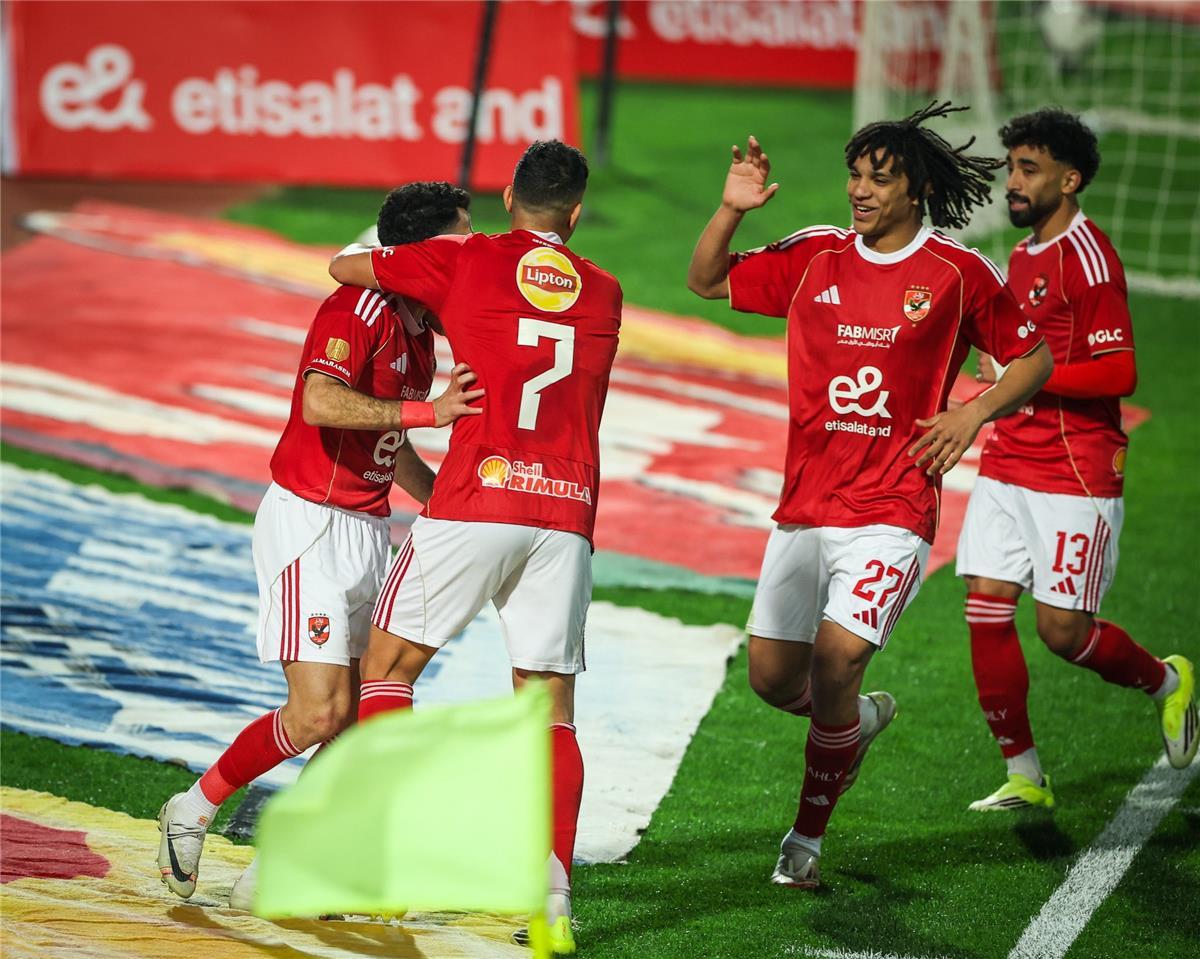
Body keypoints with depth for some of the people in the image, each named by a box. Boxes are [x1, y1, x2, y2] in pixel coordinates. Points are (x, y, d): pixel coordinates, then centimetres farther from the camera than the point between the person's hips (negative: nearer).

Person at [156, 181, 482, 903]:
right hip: (309, 523, -9)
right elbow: (322, 404, -33)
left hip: (368, 530, 9)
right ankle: (194, 810, 5)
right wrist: (425, 411, -36)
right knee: (320, 712, -14)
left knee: (357, 716, 3)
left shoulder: (418, 328, 14)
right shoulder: (359, 308, -15)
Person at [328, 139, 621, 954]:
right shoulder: (604, 295, 16)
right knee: (551, 711, 5)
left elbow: (343, 267, 17)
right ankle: (553, 885, -13)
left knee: (388, 667, 9)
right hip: (568, 516, 3)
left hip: (476, 501, -3)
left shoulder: (465, 260, 6)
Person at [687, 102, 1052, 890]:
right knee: (772, 677, 4)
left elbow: (1036, 357, 7)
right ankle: (862, 717, 39)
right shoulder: (814, 257, 5)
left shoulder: (959, 275, -3)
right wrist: (731, 210, -4)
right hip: (804, 506, 4)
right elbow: (707, 282, 13)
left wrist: (975, 413, -10)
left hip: (893, 511, -4)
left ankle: (808, 838, 0)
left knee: (836, 659, -18)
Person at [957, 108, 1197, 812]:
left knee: (1063, 629, -5)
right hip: (1008, 463, 8)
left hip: (1075, 475, -8)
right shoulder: (1023, 257, 15)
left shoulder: (1087, 257, -14)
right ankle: (1025, 777, 8)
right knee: (987, 606, -2)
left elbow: (1119, 374, -19)